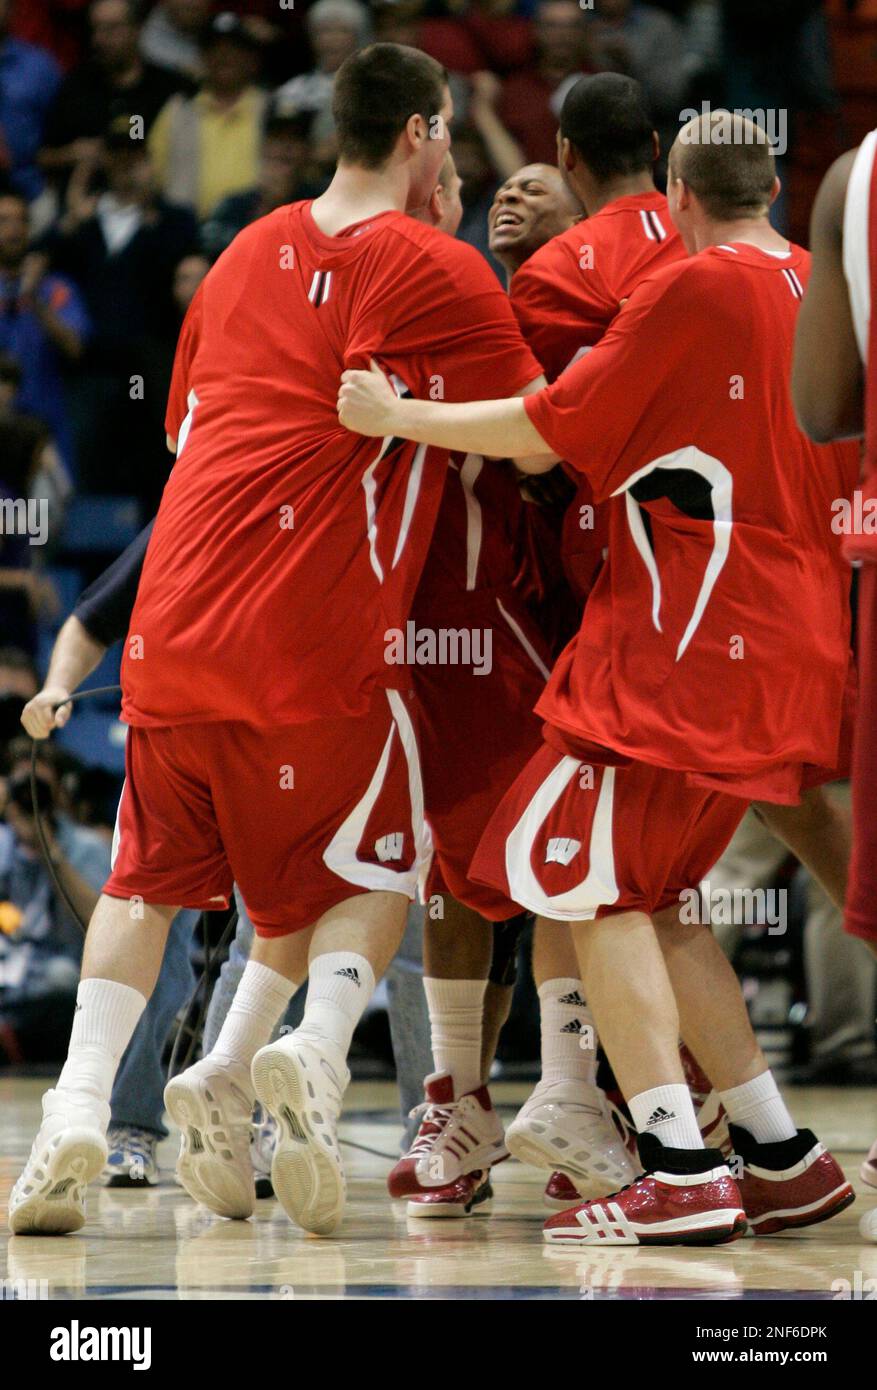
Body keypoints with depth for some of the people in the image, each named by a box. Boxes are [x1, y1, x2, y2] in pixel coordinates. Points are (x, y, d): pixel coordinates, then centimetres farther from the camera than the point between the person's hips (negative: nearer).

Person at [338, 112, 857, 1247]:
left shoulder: (695, 288, -10)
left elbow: (545, 435, -10)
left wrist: (396, 417, 1)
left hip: (694, 640, -8)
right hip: (793, 637, 8)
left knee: (587, 882, -7)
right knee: (643, 899, 14)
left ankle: (683, 1173, -17)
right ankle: (782, 1157, 13)